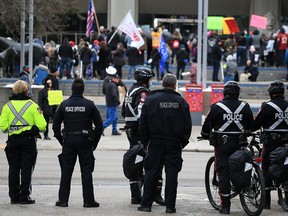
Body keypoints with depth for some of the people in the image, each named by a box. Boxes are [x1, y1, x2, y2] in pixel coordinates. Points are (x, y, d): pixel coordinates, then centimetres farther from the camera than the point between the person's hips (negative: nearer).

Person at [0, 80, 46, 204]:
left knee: (13, 169, 9)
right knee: (26, 169, 3)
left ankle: (14, 197, 10)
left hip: (12, 141, 2)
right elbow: (41, 125, -10)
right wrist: (35, 128, 12)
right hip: (29, 140, -2)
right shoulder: (33, 106, -6)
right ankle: (24, 196, 2)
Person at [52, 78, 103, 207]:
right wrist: (94, 142, 7)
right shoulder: (89, 105, -4)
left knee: (66, 171, 7)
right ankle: (88, 200, 3)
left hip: (68, 141, 1)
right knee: (86, 171, 3)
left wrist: (62, 141, 12)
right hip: (85, 142, -1)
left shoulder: (64, 105, 1)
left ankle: (63, 199, 7)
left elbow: (55, 125, 3)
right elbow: (99, 125, -4)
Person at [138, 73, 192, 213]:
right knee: (172, 173, 2)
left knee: (151, 172, 4)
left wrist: (144, 142, 7)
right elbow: (187, 125, 3)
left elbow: (143, 123, 0)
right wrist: (183, 142, 13)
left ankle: (146, 204, 4)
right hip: (174, 144, 0)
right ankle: (170, 205, 2)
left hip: (155, 143, 0)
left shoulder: (150, 99, 0)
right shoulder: (181, 102, 1)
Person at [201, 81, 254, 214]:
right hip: (239, 143, 2)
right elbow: (251, 126, 13)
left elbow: (207, 125, 2)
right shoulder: (244, 107, 3)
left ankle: (225, 205, -1)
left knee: (223, 173, 0)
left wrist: (205, 136, 22)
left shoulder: (217, 107, -6)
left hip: (222, 144, -2)